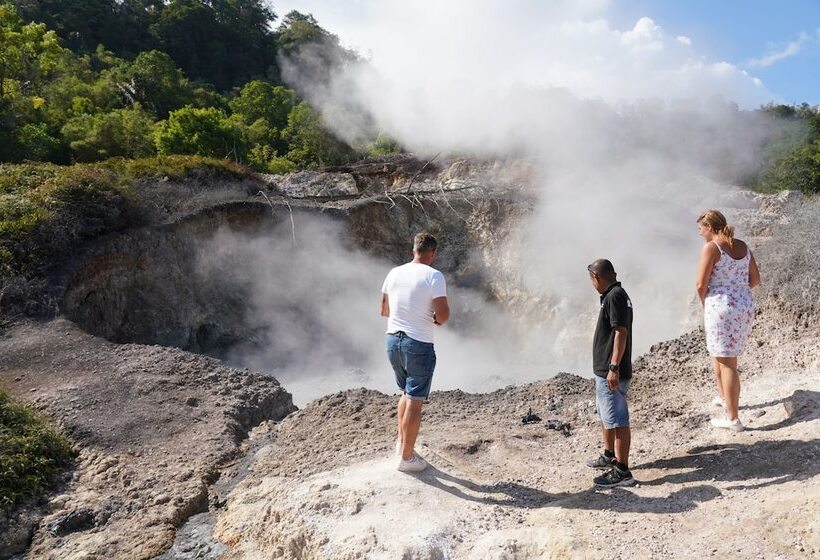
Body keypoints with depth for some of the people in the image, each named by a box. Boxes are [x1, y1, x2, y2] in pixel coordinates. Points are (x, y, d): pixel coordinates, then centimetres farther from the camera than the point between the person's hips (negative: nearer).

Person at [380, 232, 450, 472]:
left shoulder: (394, 273, 4)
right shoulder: (434, 276, -14)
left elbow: (384, 310, 13)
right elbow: (443, 315, -18)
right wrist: (437, 319, 3)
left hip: (393, 340, 7)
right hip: (419, 345, -6)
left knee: (406, 393, 24)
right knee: (415, 401, 3)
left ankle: (402, 441, 33)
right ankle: (407, 457, 11)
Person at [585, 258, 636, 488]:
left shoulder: (614, 296, -17)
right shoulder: (615, 294, 14)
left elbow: (621, 332, -23)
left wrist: (614, 368, -25)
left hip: (611, 373, -11)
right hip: (604, 370, 11)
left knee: (617, 420, -5)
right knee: (605, 415, 23)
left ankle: (622, 471, 1)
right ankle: (609, 456, 38)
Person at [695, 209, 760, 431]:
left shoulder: (711, 247, -13)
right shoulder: (743, 246, 9)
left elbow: (700, 285, -15)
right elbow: (755, 279, 15)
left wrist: (704, 303, 3)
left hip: (721, 307, -8)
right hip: (745, 306, 8)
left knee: (727, 362, -2)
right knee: (718, 352, 27)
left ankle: (732, 419, 2)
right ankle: (723, 397, 41)